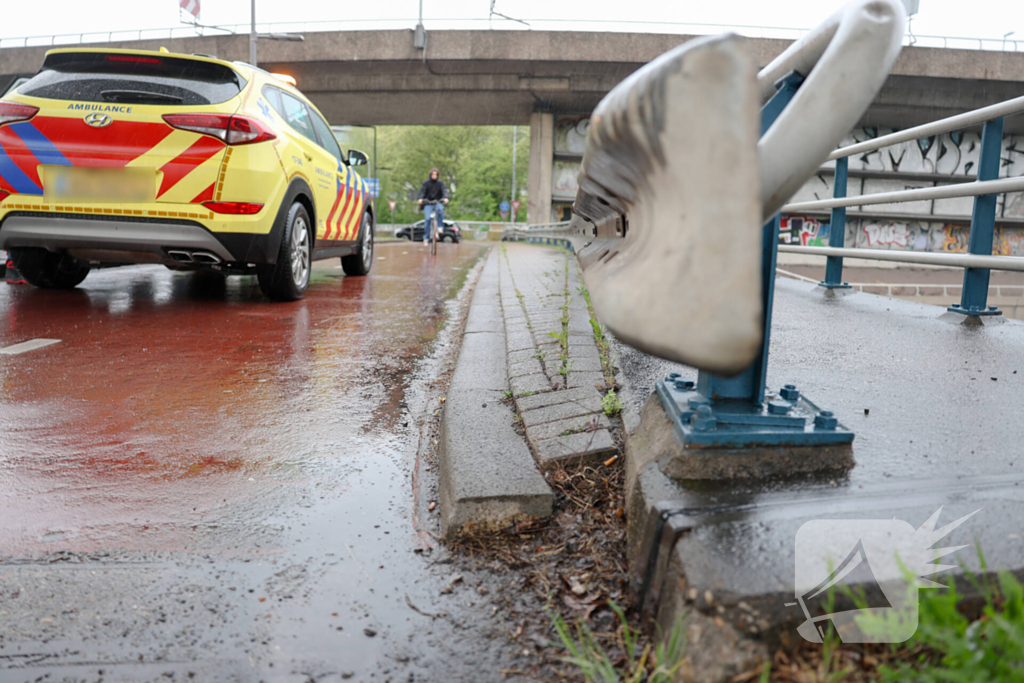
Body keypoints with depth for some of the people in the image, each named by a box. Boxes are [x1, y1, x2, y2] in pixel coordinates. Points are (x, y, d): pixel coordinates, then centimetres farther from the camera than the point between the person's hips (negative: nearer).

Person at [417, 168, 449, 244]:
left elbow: (444, 190, -15)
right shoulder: (426, 183, 0)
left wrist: (445, 198, -37)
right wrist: (420, 199, -34)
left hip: (438, 202, 0)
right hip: (428, 203, 0)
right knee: (427, 219, -16)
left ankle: (440, 227, -21)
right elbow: (422, 191, -13)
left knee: (440, 209, -35)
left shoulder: (441, 183, 1)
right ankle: (426, 238, -6)